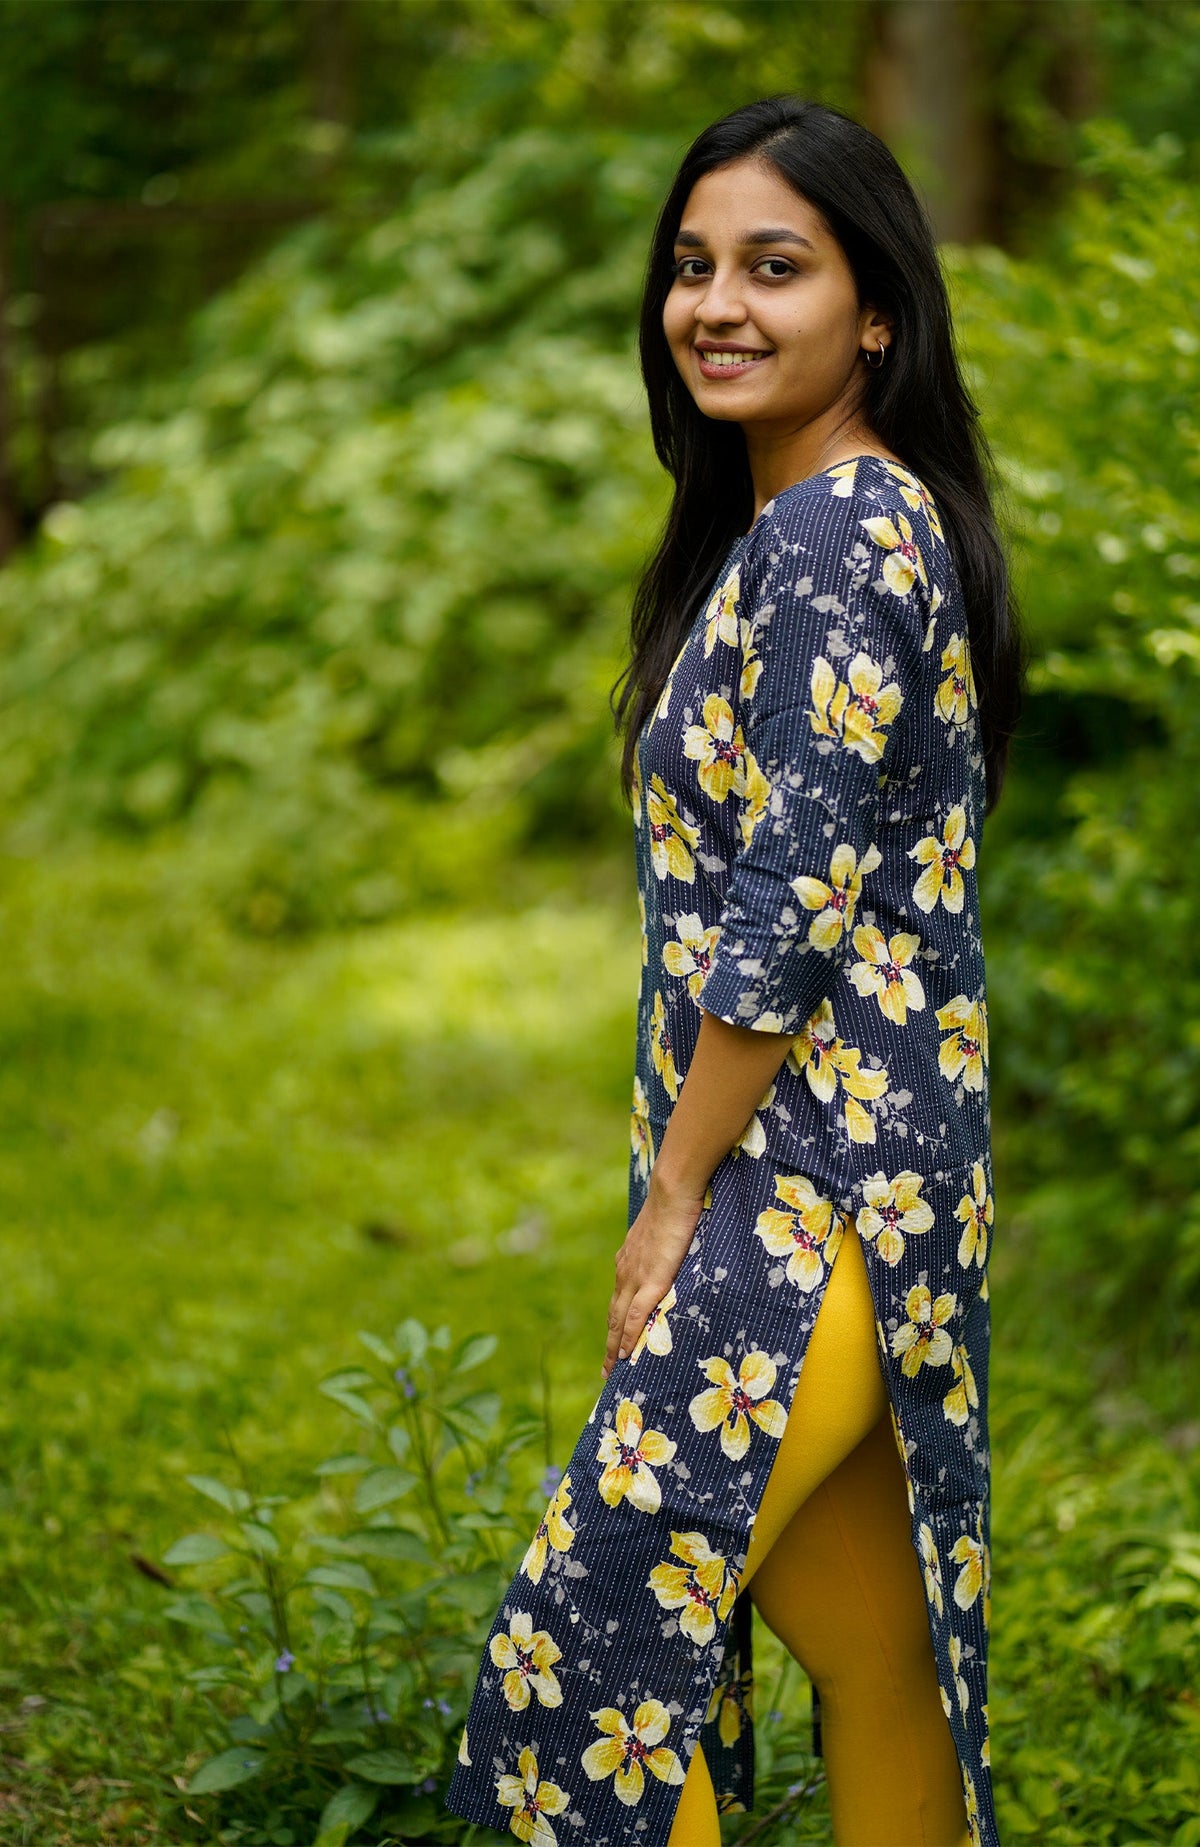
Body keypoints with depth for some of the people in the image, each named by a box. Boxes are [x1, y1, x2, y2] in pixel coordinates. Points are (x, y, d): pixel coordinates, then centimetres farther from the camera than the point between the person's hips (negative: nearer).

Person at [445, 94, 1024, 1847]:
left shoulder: (831, 538, -16)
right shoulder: (840, 518, 14)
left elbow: (788, 916, -19)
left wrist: (675, 1199, -13)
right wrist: (687, 1178, 17)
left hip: (806, 1183, -10)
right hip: (866, 1173, 10)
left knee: (606, 1630, -5)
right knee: (868, 1619, 15)